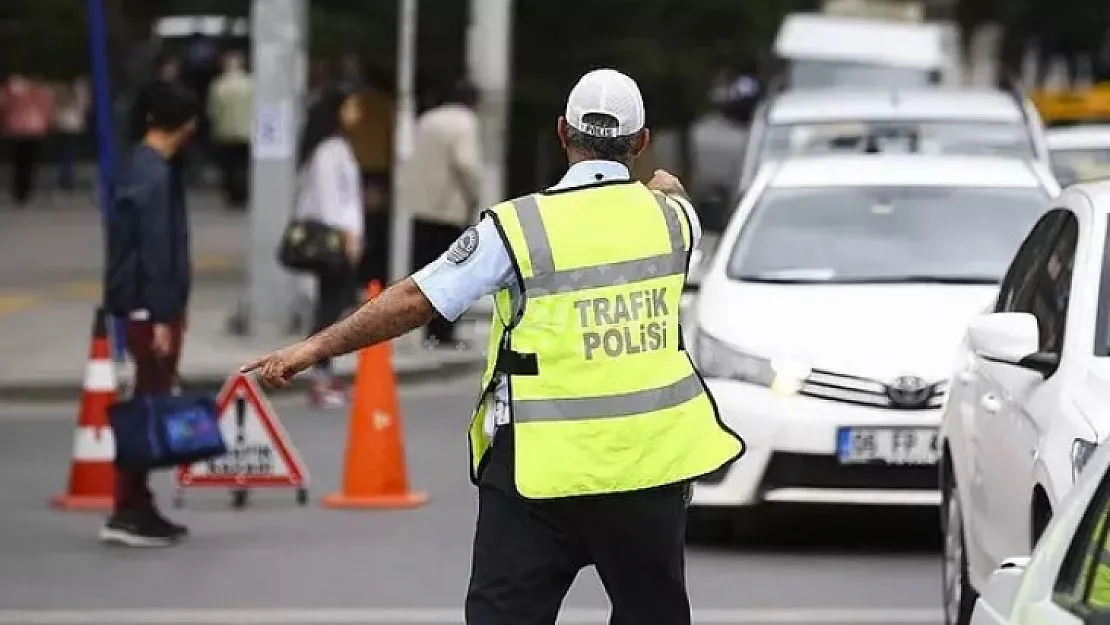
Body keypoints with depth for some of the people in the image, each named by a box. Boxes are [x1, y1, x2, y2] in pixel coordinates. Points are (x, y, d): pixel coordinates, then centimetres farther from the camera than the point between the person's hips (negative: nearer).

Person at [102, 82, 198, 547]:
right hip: (152, 308, -10)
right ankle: (127, 513, -7)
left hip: (152, 306, 10)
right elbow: (155, 251, -21)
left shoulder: (144, 167, 13)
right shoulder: (153, 176, -17)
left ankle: (139, 507, 17)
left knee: (151, 405, 13)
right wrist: (161, 317, -21)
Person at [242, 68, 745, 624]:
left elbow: (416, 300, -9)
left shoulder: (519, 226, -10)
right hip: (651, 458, 4)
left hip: (544, 468, -3)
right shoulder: (671, 215, 2)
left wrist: (316, 348, -1)